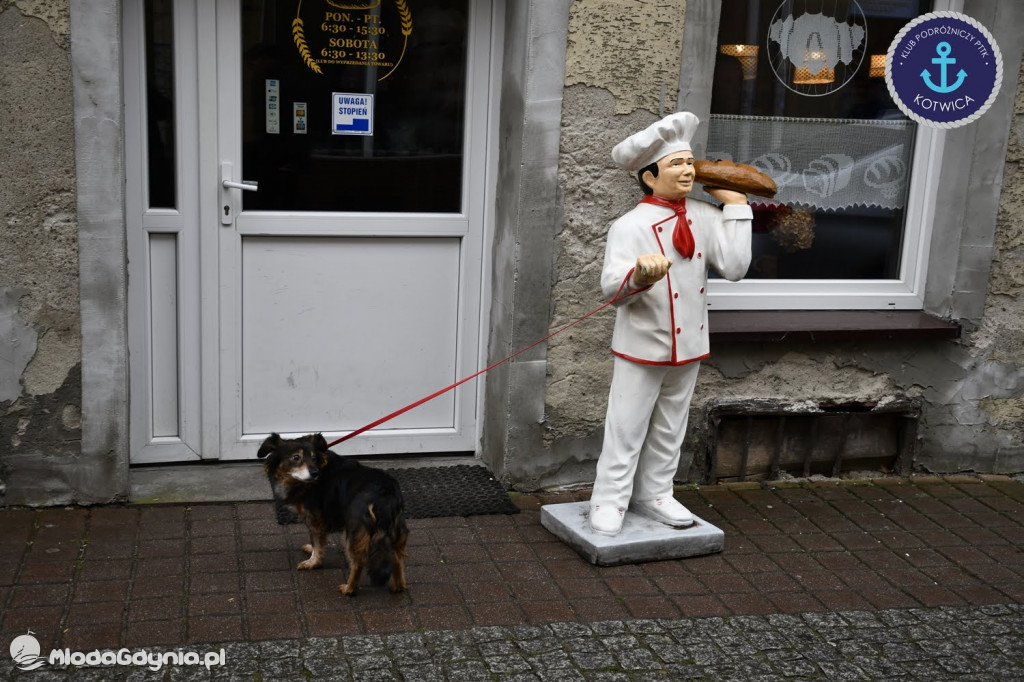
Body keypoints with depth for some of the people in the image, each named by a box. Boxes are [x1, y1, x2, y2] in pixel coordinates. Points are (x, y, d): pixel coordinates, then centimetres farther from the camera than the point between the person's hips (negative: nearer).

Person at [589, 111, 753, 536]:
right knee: (626, 430, 2)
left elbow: (735, 267, -8)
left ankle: (654, 496, 30)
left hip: (688, 344, 5)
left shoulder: (704, 217, 1)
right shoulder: (629, 226, -14)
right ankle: (609, 501, 15)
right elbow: (612, 288, -22)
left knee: (669, 429, 16)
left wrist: (736, 208, -7)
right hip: (643, 348, -5)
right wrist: (640, 273, -43)